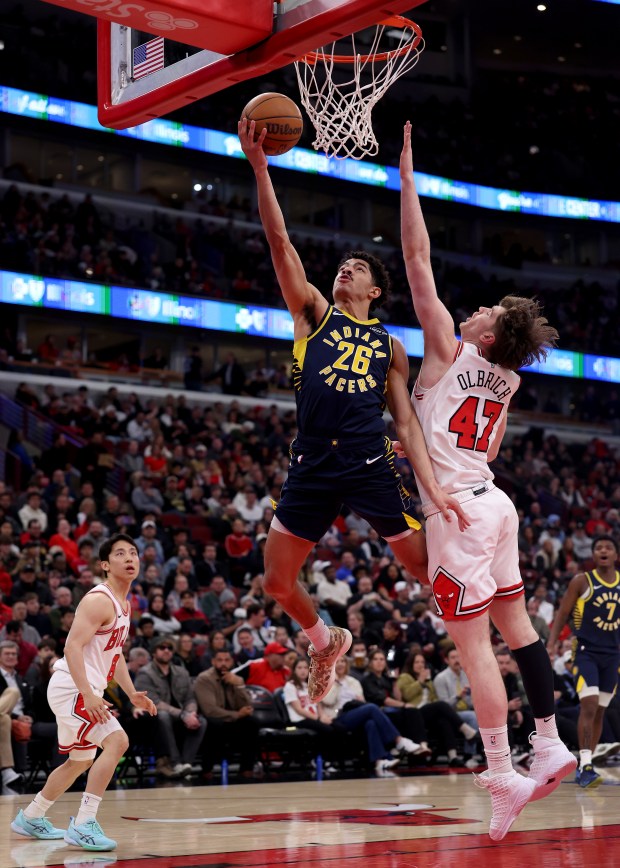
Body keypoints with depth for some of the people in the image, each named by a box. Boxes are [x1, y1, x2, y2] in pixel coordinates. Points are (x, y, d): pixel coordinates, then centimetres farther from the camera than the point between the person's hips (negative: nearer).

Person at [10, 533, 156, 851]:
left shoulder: (123, 604, 14)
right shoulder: (99, 600, -16)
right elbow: (73, 647, -24)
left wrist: (132, 693, 16)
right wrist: (88, 695, -33)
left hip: (85, 690, 11)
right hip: (73, 686, -11)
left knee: (81, 761, 21)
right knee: (117, 741, -24)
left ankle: (30, 818, 37)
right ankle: (83, 825, -24)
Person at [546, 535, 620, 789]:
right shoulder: (582, 581, -5)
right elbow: (562, 614, -3)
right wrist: (551, 644, -14)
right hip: (586, 651, -4)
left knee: (599, 712, 8)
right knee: (589, 706, -18)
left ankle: (584, 766, 16)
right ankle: (585, 765, -18)